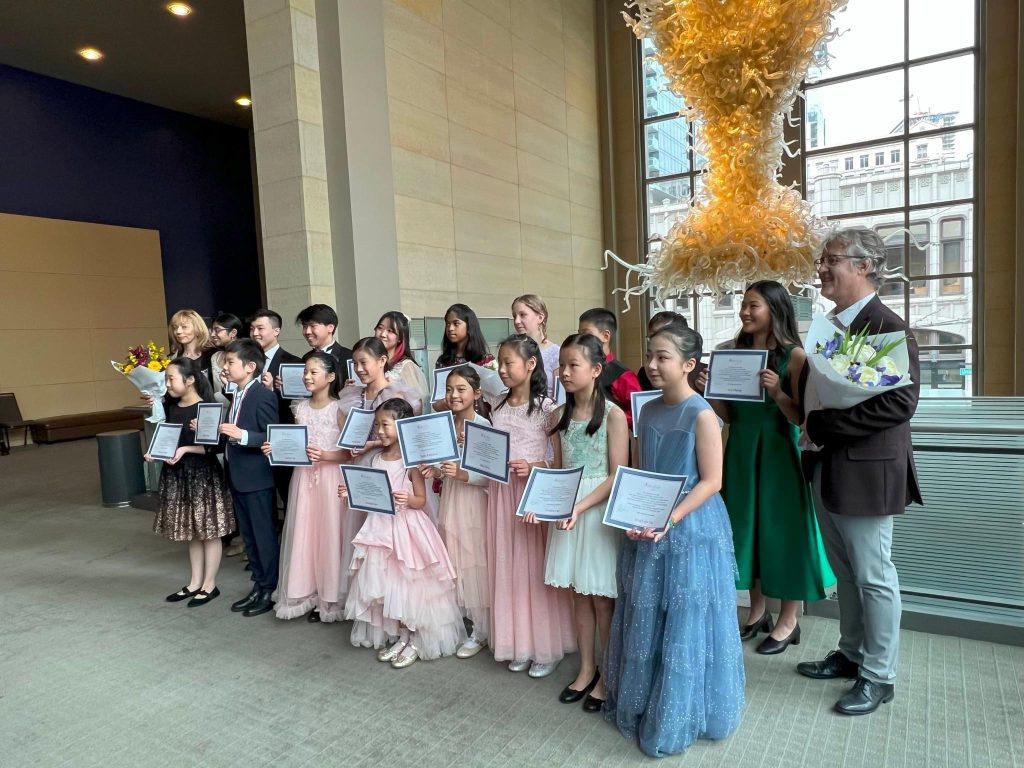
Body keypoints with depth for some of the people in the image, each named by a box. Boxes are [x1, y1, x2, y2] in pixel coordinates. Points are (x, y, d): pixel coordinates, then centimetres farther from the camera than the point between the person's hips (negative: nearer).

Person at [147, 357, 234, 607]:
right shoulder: (170, 407, 6)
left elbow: (215, 446, -17)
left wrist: (186, 450, -25)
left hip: (203, 475, -7)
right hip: (177, 475, 7)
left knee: (208, 531, 4)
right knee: (191, 531, 16)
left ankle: (209, 585, 16)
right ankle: (195, 582, 27)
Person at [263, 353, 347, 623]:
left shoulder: (338, 409, -8)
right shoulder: (300, 407, 8)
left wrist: (324, 455, -24)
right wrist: (275, 448, -5)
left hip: (329, 477, -5)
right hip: (303, 476, 5)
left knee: (327, 534, 3)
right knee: (303, 534, 9)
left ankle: (328, 597, 17)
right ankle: (304, 593, 22)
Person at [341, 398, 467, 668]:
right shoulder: (373, 458, 4)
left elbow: (421, 501, -9)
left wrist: (407, 499, -29)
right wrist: (351, 493, -4)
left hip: (406, 528, -6)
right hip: (379, 528, 6)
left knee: (408, 583, 1)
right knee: (383, 583, 12)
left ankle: (414, 642, 17)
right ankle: (397, 637, 28)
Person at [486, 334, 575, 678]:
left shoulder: (546, 407, -8)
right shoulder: (497, 406, 8)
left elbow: (562, 461, -7)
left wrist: (535, 467, -22)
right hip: (502, 492, 5)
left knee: (537, 568, 3)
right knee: (508, 568, 11)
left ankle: (547, 646, 20)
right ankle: (519, 644, 27)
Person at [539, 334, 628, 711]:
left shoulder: (613, 415, -11)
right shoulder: (562, 414, 7)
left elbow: (618, 476, -14)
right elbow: (561, 469, 11)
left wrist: (581, 507, -23)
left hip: (599, 510, -5)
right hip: (567, 508, 5)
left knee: (602, 598, 5)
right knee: (579, 595, 14)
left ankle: (608, 675, 23)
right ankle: (586, 669, 30)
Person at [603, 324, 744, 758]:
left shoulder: (701, 415, -15)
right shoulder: (648, 412, 5)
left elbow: (711, 482, -15)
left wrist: (670, 520, -22)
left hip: (691, 531, -6)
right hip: (649, 530, 6)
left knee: (686, 625, 7)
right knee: (645, 620, 16)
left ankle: (677, 720, 25)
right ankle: (640, 706, 36)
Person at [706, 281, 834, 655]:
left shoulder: (794, 356, -9)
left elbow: (800, 418, -13)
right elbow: (728, 415, 8)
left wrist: (777, 392, -28)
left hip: (777, 453, -5)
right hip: (741, 452, 6)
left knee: (782, 527, 4)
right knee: (747, 526, 13)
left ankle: (788, 621, 20)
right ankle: (757, 611, 30)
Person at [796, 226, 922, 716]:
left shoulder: (887, 327, -15)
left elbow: (901, 402, -24)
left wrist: (821, 426, -22)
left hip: (865, 472, -8)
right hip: (825, 470, 8)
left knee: (873, 577, 7)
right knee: (845, 573, 20)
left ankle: (879, 676, 23)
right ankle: (852, 654, 37)